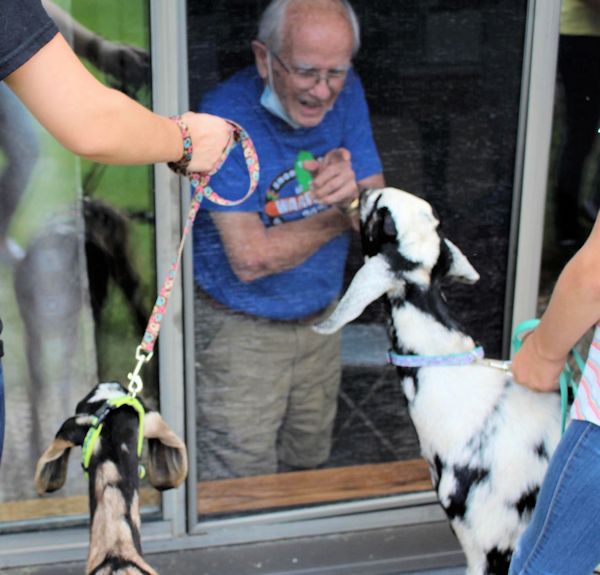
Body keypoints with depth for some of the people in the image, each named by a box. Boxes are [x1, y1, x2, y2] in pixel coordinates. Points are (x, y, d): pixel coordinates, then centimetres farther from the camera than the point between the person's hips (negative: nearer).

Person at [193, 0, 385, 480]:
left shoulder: (345, 93, -7)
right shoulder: (226, 118, -24)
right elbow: (251, 259, -26)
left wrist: (352, 196, -31)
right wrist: (343, 213, -16)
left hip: (320, 321, 6)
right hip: (240, 330, -5)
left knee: (309, 466, 22)